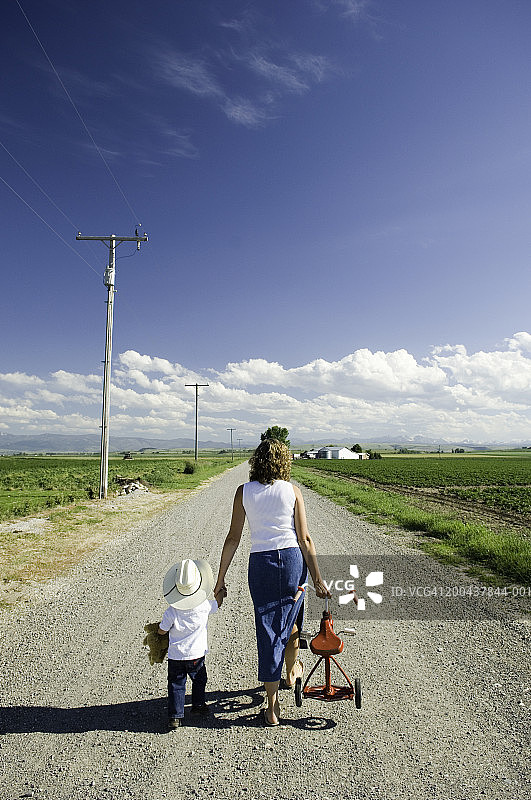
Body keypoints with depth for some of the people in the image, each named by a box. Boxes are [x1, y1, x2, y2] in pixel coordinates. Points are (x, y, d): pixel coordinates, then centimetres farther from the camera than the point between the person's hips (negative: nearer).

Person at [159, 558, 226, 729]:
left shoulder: (171, 612, -16)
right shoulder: (204, 606, -15)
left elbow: (161, 631, -3)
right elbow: (218, 602, 6)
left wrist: (163, 623, 18)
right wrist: (220, 591, 26)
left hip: (175, 656, 0)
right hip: (196, 654, 1)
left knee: (176, 685, 13)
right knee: (199, 680, 24)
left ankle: (175, 716, 13)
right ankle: (198, 705, 39)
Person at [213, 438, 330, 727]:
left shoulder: (244, 492, -1)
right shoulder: (292, 490, -2)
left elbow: (233, 538, -1)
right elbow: (305, 539, -2)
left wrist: (220, 577, 7)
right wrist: (317, 579, 5)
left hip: (260, 562, 0)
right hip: (292, 558, 1)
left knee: (268, 632, 10)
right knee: (291, 621, 26)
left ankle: (272, 707, 18)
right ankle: (292, 672, 50)